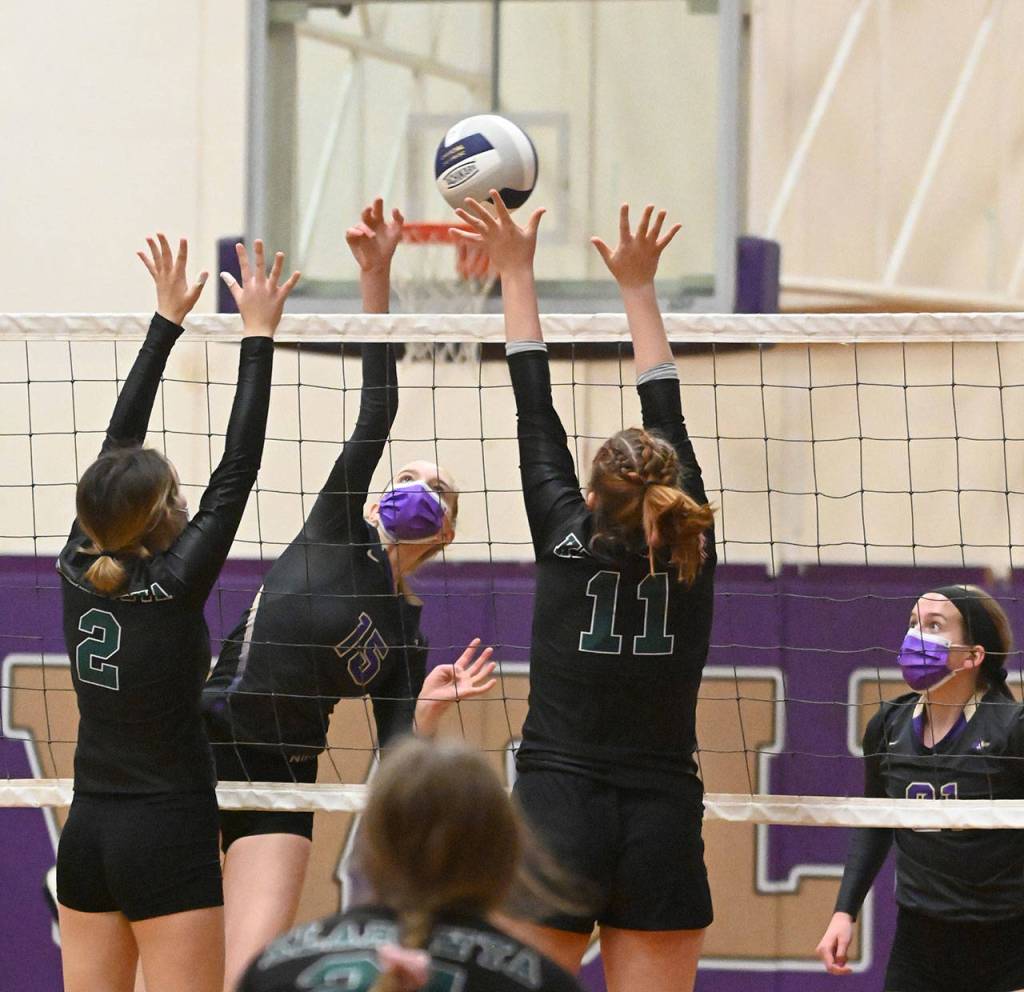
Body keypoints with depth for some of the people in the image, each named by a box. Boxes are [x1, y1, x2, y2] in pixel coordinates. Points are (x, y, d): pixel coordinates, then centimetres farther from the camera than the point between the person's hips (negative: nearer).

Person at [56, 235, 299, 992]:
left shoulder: (80, 570, 1)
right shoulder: (174, 584, -14)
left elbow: (120, 445, 8)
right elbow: (238, 468, -11)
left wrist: (168, 318, 14)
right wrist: (258, 335, -7)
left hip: (88, 836, 7)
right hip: (168, 837, -7)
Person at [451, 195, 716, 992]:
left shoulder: (567, 539, -1)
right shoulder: (691, 549, 3)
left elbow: (536, 413, 8)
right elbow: (668, 419, 14)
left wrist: (516, 270, 17)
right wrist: (639, 286, 24)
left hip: (556, 814, -2)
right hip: (665, 828, 2)